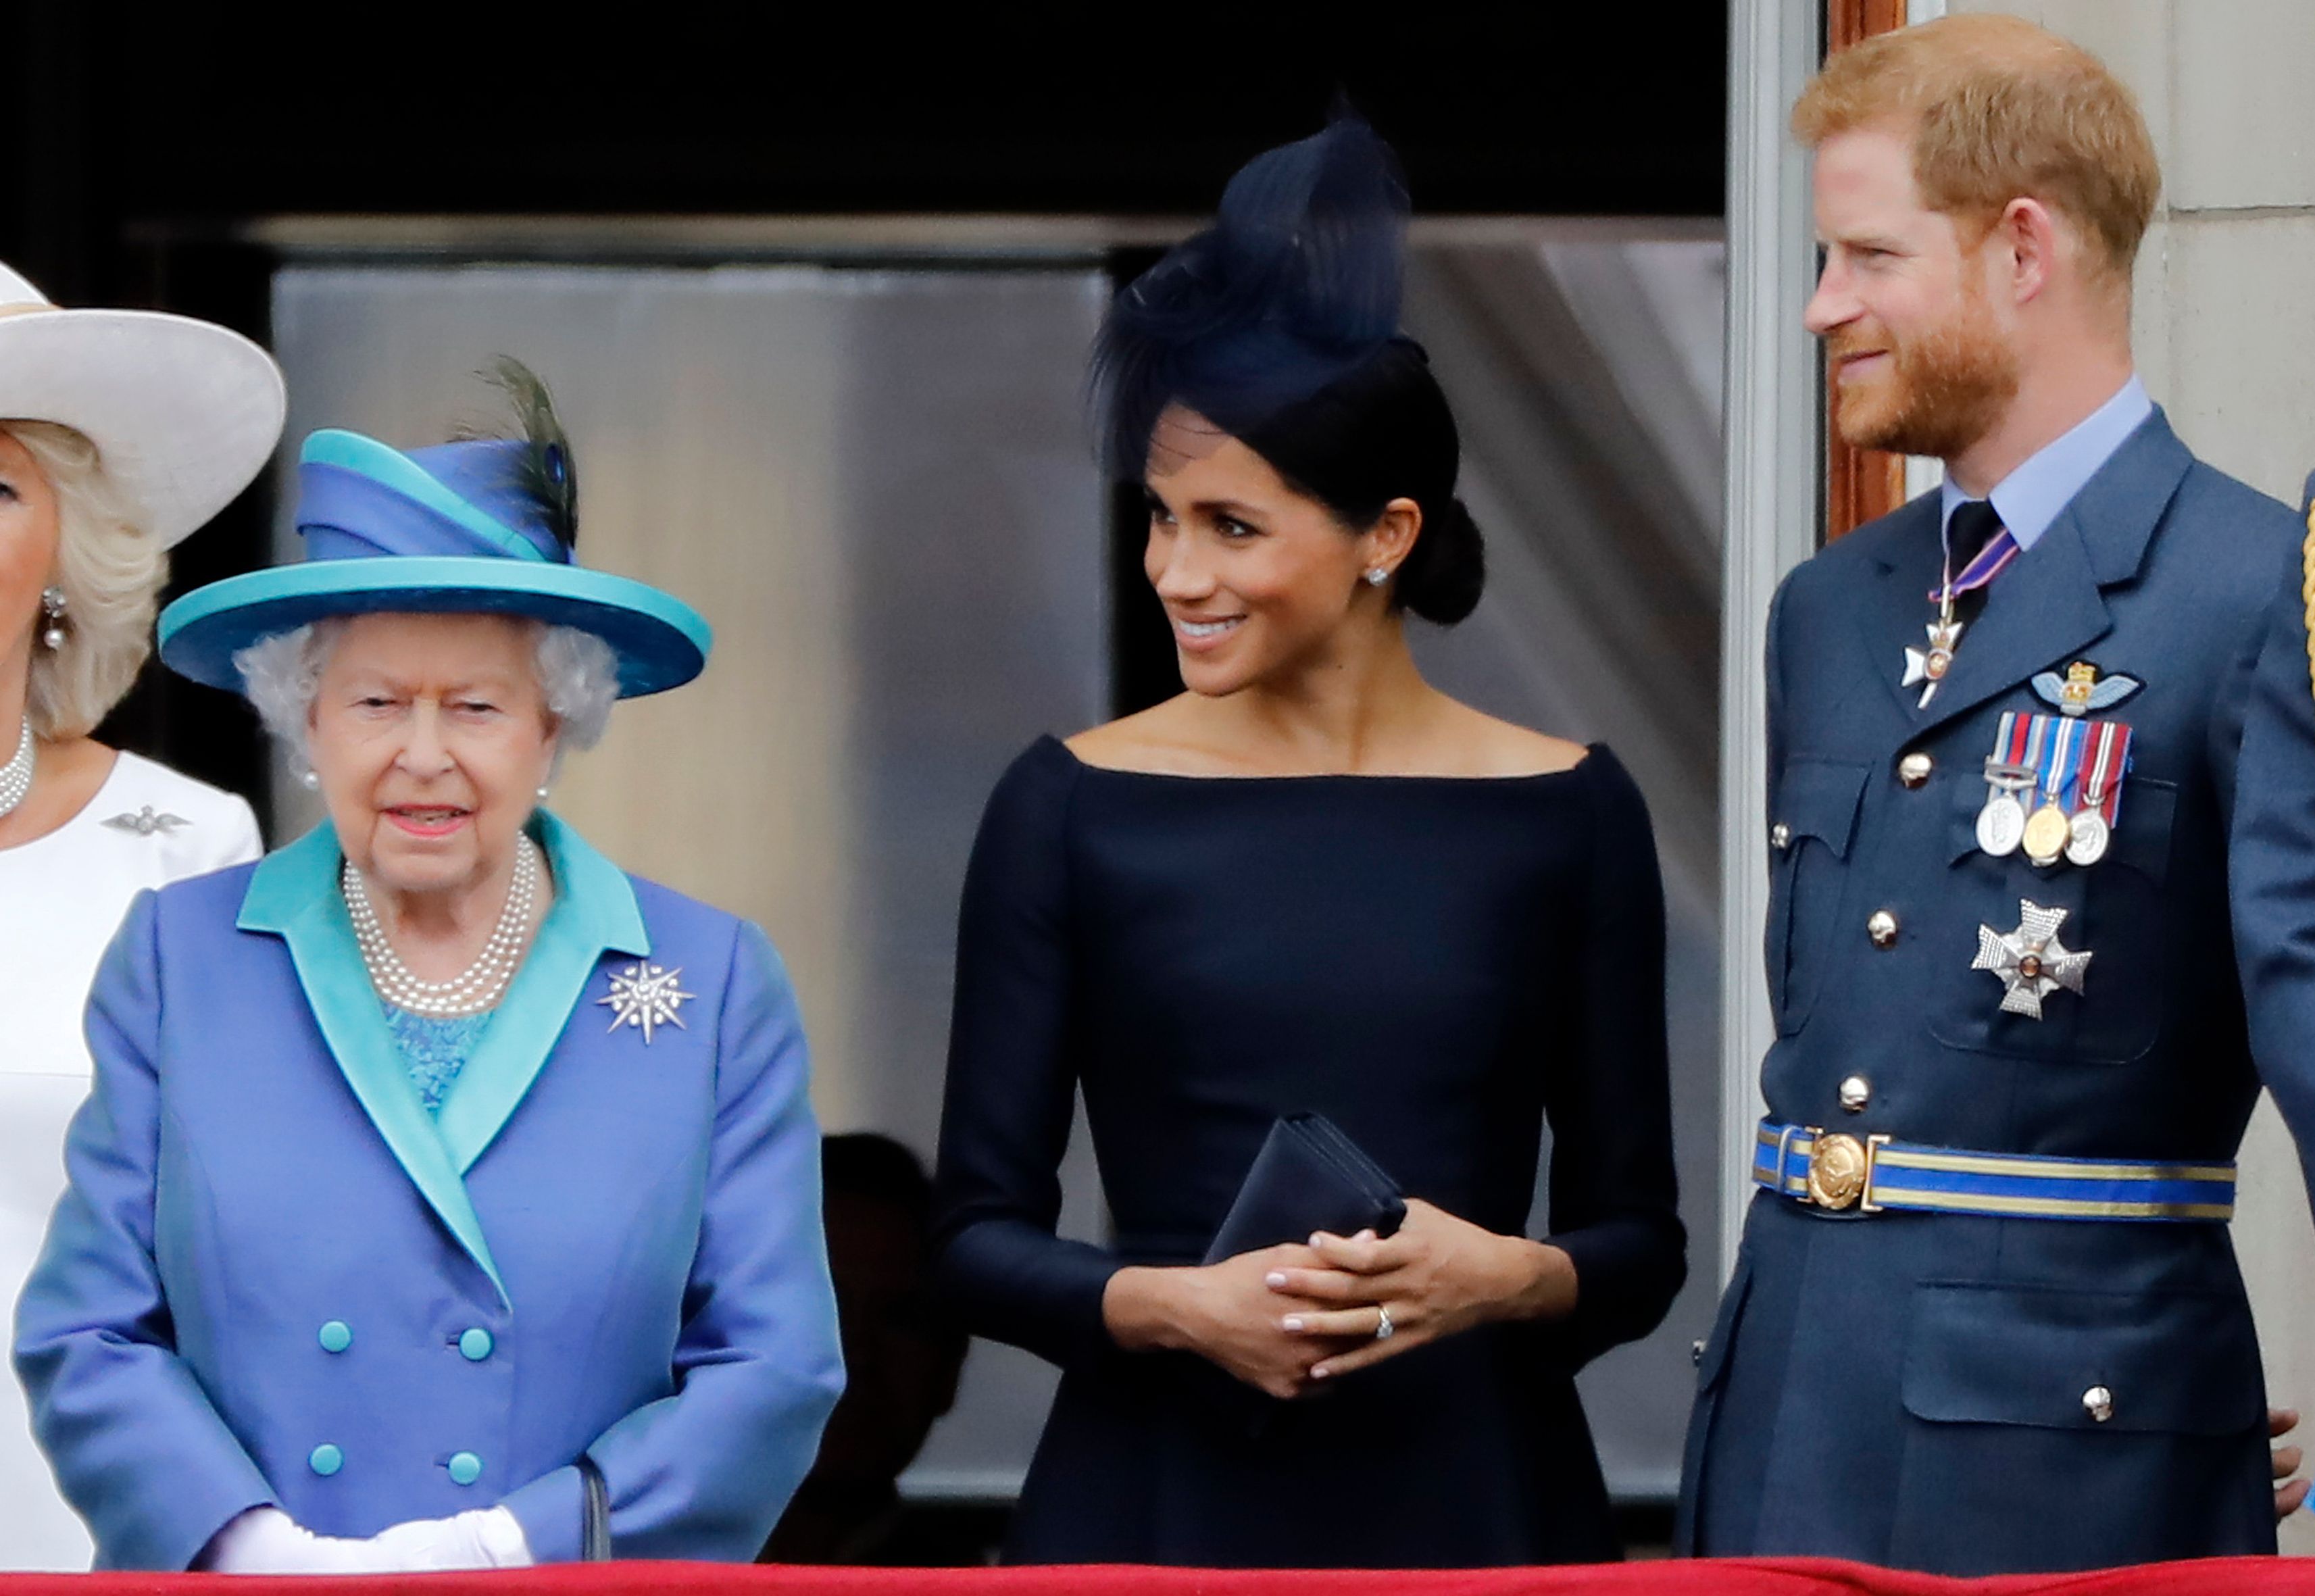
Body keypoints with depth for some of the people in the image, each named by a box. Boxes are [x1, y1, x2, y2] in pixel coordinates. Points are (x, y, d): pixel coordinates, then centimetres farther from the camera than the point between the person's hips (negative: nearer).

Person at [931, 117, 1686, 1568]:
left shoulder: (1564, 813, 1)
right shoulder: (1072, 809, 0)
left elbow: (1640, 1243, 4)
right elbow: (982, 1231, 1)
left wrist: (1504, 1277, -15)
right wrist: (1176, 1305, -16)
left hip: (1469, 1497, 0)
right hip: (1159, 1501, 0)